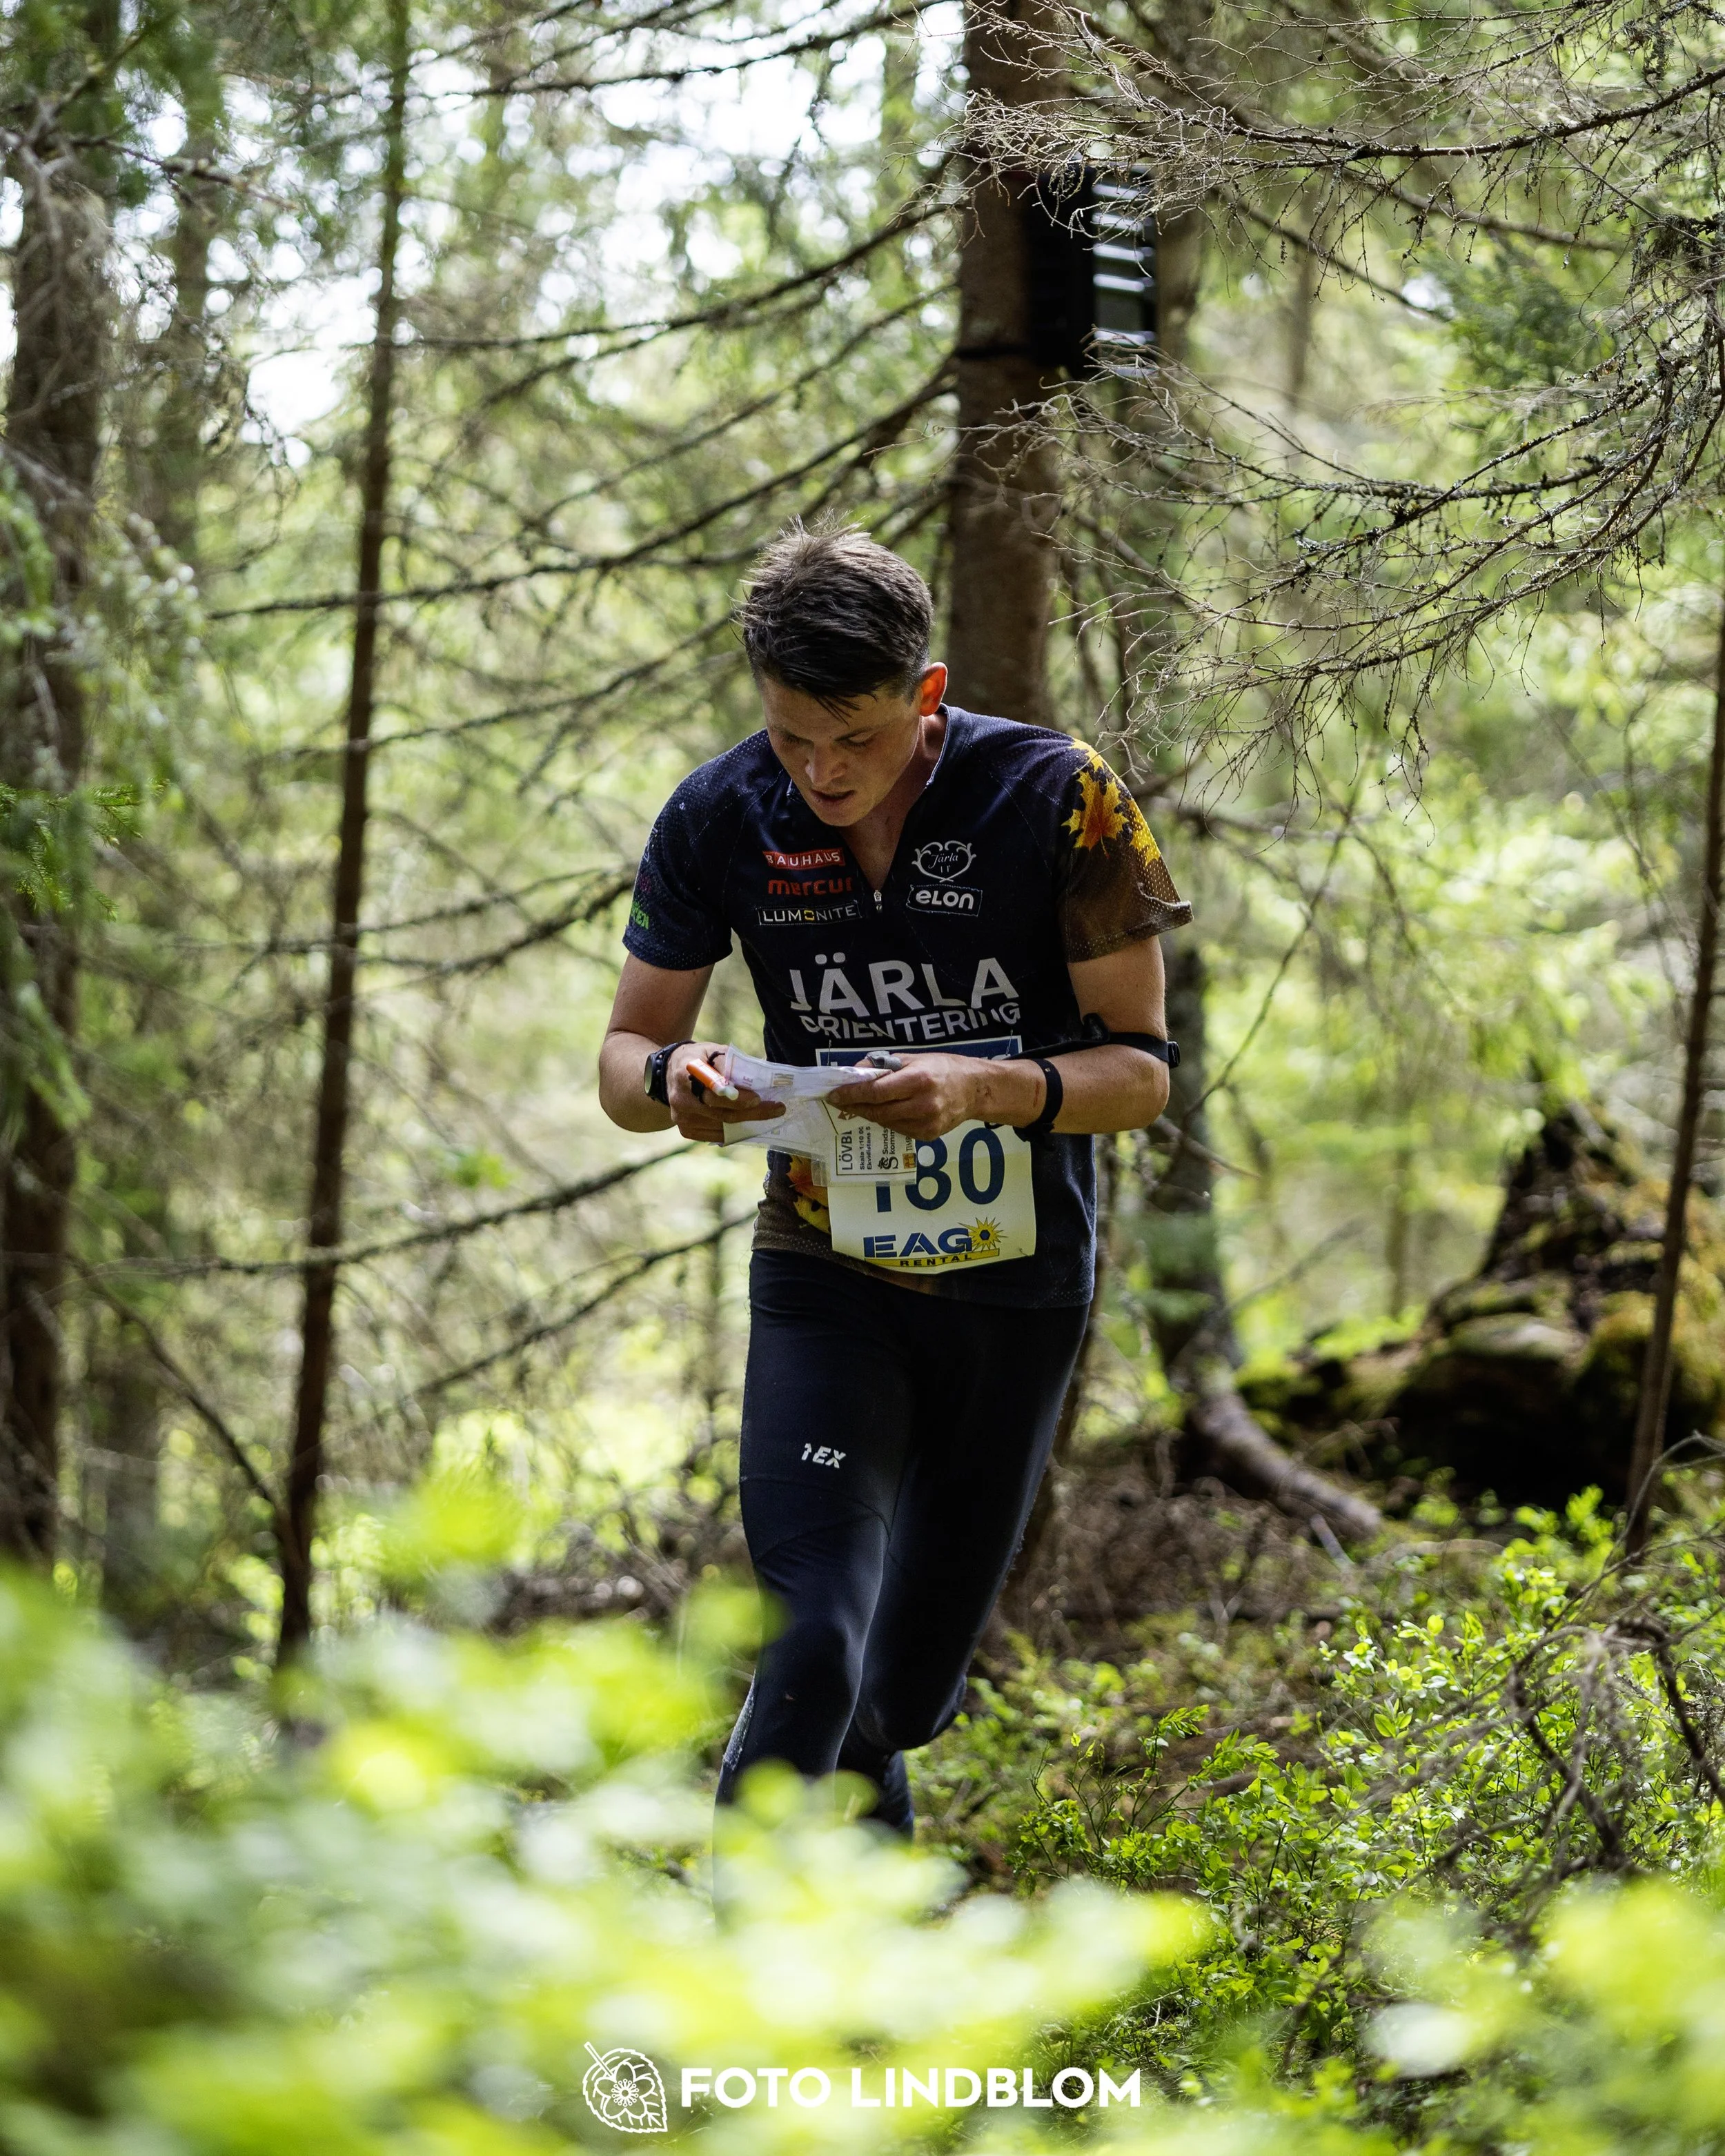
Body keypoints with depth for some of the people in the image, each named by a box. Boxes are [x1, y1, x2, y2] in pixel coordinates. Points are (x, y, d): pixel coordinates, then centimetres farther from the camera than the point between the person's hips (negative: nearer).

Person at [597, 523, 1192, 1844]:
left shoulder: (1059, 798, -14)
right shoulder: (721, 819, -9)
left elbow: (1141, 1068, -11)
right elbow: (625, 1054, 1)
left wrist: (987, 1087, -31)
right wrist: (674, 1081, -24)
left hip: (1018, 1284, 0)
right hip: (827, 1277, 0)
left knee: (910, 1685, 12)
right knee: (814, 1645, -20)